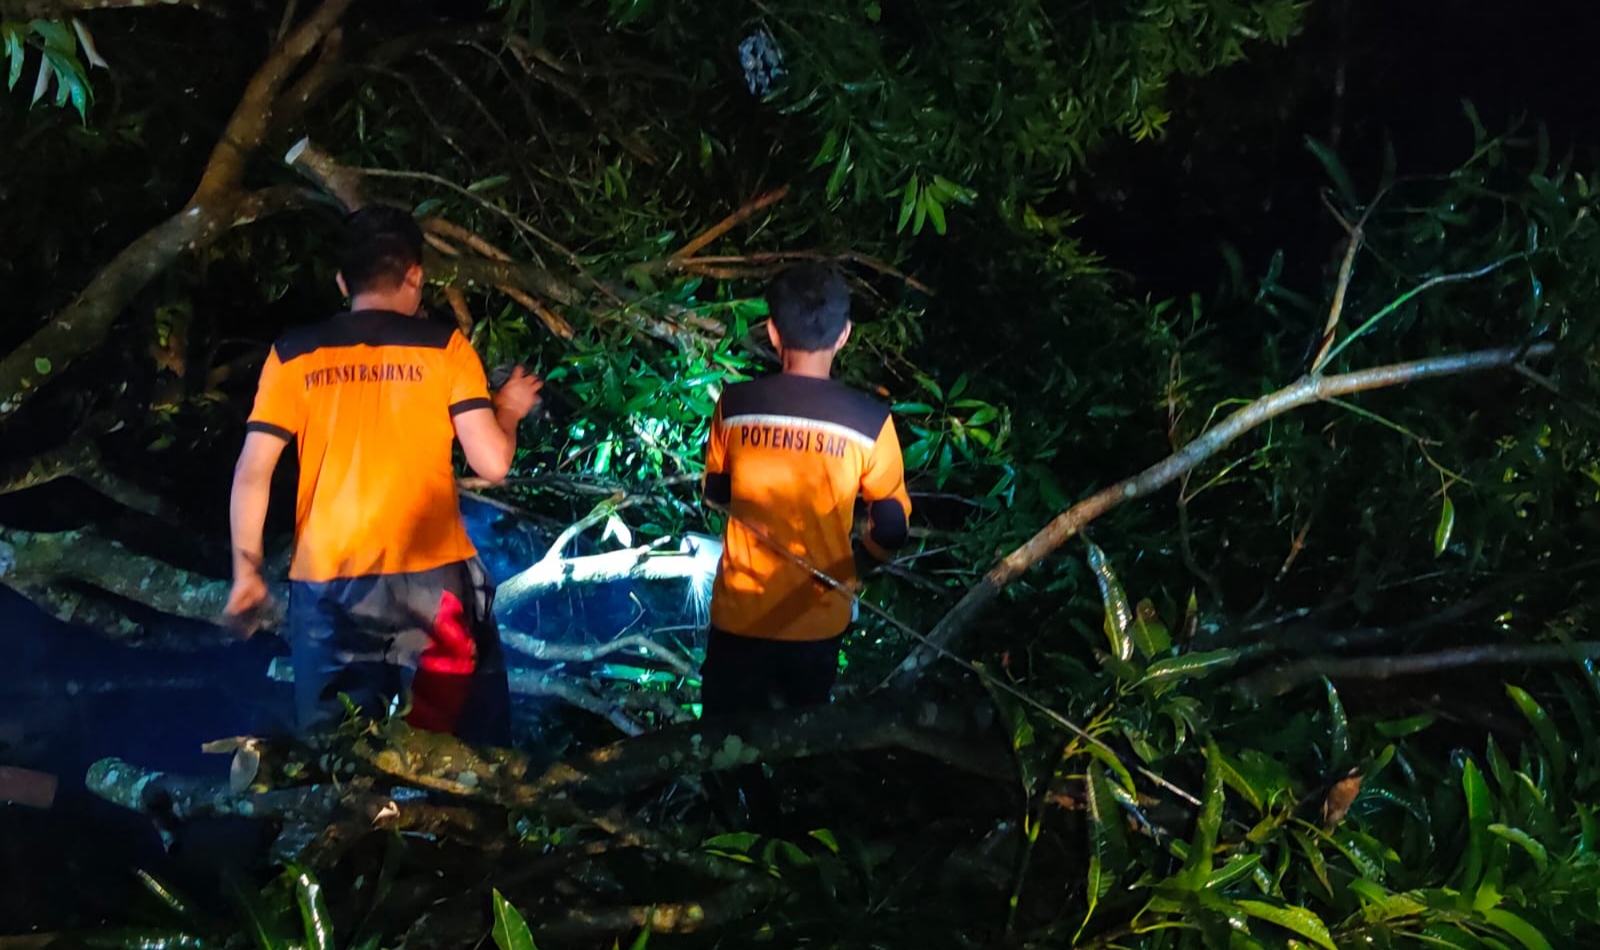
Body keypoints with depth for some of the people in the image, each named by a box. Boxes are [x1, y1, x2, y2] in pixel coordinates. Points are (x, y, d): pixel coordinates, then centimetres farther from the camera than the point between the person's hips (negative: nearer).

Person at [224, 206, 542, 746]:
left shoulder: (293, 355, 7)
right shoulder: (443, 347, 1)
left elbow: (252, 473, 3)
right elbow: (492, 465, -5)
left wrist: (247, 571, 11)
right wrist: (508, 412, 15)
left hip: (327, 586, 2)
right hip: (431, 579, -2)